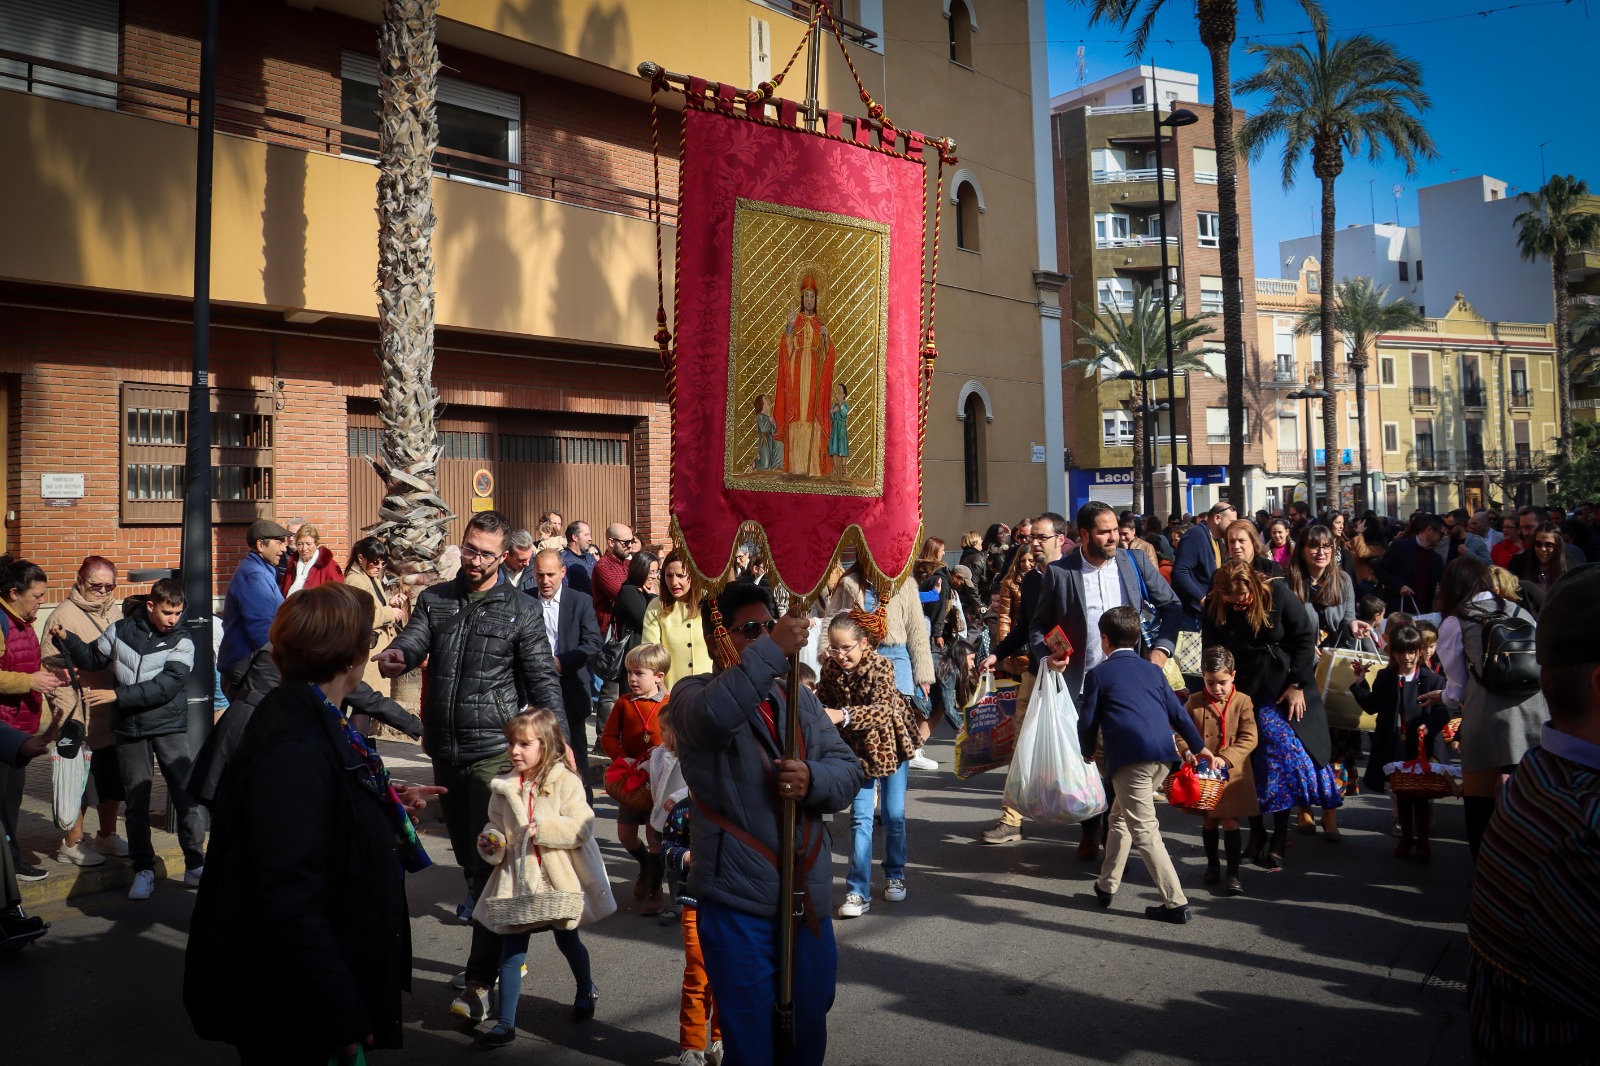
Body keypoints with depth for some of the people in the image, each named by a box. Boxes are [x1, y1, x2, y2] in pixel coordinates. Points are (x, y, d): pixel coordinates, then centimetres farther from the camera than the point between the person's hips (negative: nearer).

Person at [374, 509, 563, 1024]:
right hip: (445, 749, 5)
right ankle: (503, 950, 29)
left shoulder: (520, 611, -1)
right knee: (466, 855, 14)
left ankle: (480, 980, -3)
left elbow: (543, 682, -3)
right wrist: (394, 656, -30)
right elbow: (413, 640, -5)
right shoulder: (434, 599, 10)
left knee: (489, 862, -7)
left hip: (494, 751, -5)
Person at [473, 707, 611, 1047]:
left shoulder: (565, 782, -12)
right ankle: (505, 1022, 11)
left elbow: (582, 826, -18)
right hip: (517, 881, 3)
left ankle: (586, 989, 45)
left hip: (559, 881, -3)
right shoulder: (504, 787, 1)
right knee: (511, 952, 2)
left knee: (568, 941, 17)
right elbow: (495, 825, 10)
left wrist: (546, 829, -29)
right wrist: (491, 843, -10)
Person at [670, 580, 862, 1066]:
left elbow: (849, 769, 5)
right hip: (738, 903, -5)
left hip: (809, 897, 5)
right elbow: (713, 716, -30)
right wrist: (772, 652, -33)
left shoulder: (799, 697, 12)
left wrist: (812, 779, -16)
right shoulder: (693, 694, -5)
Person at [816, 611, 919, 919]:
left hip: (890, 744, -2)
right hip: (858, 748, 2)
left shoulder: (881, 666, -27)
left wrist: (843, 715, -54)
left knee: (894, 814, 7)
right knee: (860, 817, -3)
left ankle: (895, 875, 30)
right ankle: (858, 892, -2)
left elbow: (882, 709, -41)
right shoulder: (830, 667, -14)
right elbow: (823, 703, 0)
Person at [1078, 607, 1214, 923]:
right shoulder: (1153, 670, 21)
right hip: (1164, 755, 7)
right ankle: (1107, 885, 27)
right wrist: (1198, 747, 33)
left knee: (1144, 830, -3)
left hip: (1130, 757, -7)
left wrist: (1086, 753, 21)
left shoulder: (1098, 674, 6)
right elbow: (1177, 712, 21)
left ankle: (1176, 902, -6)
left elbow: (1088, 721, 3)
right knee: (1121, 815, 22)